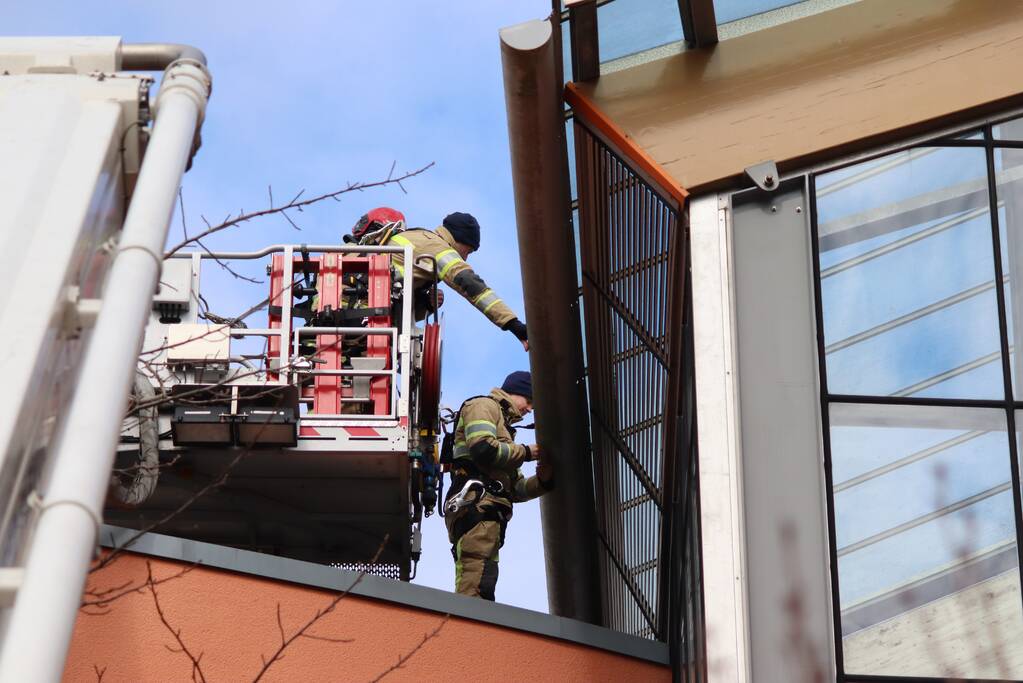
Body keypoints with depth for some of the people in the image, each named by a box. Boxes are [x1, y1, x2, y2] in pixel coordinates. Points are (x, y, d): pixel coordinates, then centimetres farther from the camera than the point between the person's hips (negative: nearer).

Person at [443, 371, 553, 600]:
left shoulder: (503, 426, 36)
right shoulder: (484, 406, 9)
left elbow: (515, 489, 30)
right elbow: (483, 448, -14)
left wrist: (541, 481, 11)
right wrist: (526, 452, -1)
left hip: (489, 513, 10)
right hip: (476, 505, -10)